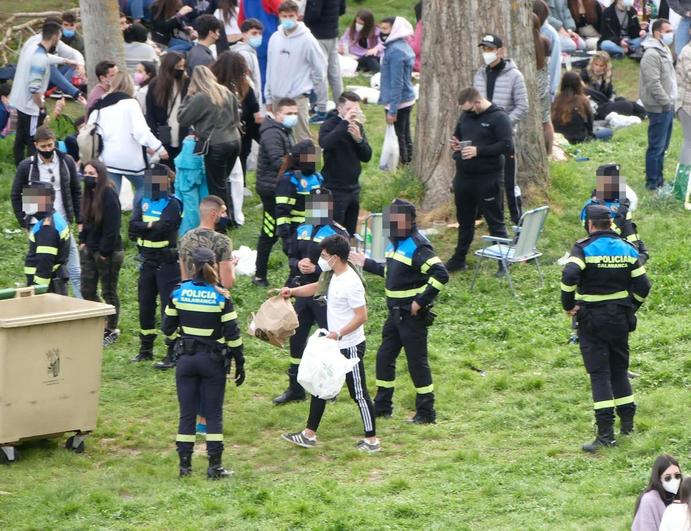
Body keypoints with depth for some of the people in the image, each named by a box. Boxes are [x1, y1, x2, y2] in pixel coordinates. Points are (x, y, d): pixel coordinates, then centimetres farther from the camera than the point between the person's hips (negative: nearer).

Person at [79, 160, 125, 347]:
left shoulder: (108, 195, -18)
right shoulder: (88, 194, 7)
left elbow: (112, 227, -20)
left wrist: (104, 252, -19)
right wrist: (83, 241, 7)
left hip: (108, 253, -9)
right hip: (90, 250, 9)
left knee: (109, 292, 3)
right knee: (87, 290, 11)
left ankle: (112, 330, 14)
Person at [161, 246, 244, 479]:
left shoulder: (178, 293, -4)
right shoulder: (221, 297, -11)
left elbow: (167, 329, 4)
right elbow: (232, 335, -9)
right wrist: (240, 364, -1)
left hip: (186, 360, 2)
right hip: (213, 362, -2)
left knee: (187, 414, 8)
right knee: (214, 414, 5)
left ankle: (184, 465, 9)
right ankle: (214, 466, 5)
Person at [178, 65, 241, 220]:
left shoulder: (200, 98, -14)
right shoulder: (227, 93, 7)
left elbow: (182, 119, -8)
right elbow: (237, 117, 18)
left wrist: (187, 98, -1)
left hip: (215, 145, -7)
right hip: (234, 142, 7)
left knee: (217, 186, 3)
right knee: (222, 183, 19)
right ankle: (229, 217, 21)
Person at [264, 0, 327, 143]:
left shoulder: (307, 39, -9)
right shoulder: (275, 38, 5)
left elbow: (320, 71, -5)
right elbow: (270, 69, 12)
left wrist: (321, 103, -2)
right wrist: (269, 97, 13)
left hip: (298, 98, -5)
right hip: (277, 97, 5)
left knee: (303, 139, -4)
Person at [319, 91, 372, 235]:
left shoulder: (357, 126, 10)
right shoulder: (330, 125, -8)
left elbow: (367, 157, 5)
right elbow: (324, 143, -31)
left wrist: (359, 139, -14)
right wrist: (345, 122, -30)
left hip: (353, 189, 7)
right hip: (334, 190, -7)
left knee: (350, 235, 13)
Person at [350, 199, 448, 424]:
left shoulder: (417, 246, -20)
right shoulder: (396, 243, 10)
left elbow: (440, 275, -28)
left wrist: (421, 301, -25)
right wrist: (367, 264, 24)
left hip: (413, 315, -10)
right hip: (396, 313, 10)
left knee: (417, 362, -2)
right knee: (384, 357, 16)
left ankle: (426, 413, 7)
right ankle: (382, 406, 29)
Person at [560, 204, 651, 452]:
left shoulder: (584, 249, -10)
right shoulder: (627, 249, 4)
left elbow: (570, 276, -27)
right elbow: (642, 285, 1)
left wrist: (569, 305, -13)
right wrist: (630, 308, 15)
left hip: (591, 319, -4)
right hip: (620, 318, 4)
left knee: (599, 373, -4)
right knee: (619, 369, 19)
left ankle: (606, 433, -11)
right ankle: (627, 423, 25)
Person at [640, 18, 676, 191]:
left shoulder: (664, 51, 15)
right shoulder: (652, 54, -18)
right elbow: (653, 84, -23)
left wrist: (671, 102, 14)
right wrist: (666, 103, -19)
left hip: (667, 107, 10)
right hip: (659, 109, -10)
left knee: (662, 146, 16)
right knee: (656, 147, -4)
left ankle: (659, 179, 25)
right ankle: (652, 182, 2)